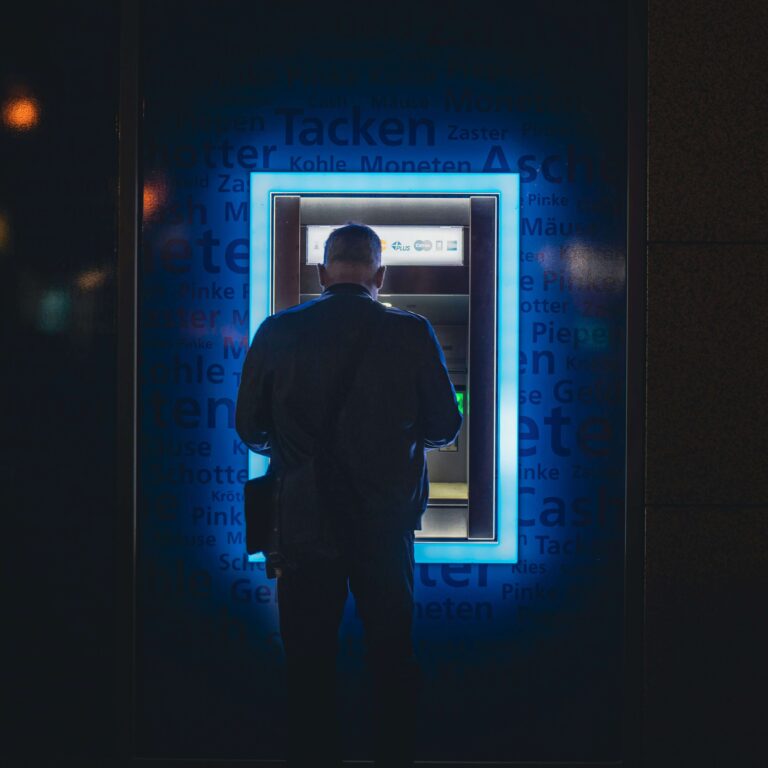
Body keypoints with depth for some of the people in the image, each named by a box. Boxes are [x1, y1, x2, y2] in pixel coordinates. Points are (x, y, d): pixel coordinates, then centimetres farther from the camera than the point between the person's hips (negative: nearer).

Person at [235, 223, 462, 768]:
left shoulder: (278, 332, -6)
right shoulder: (412, 333, -8)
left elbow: (249, 428, 2)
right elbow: (446, 426, -1)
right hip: (386, 519, 0)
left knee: (309, 660, 10)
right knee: (393, 655, 14)